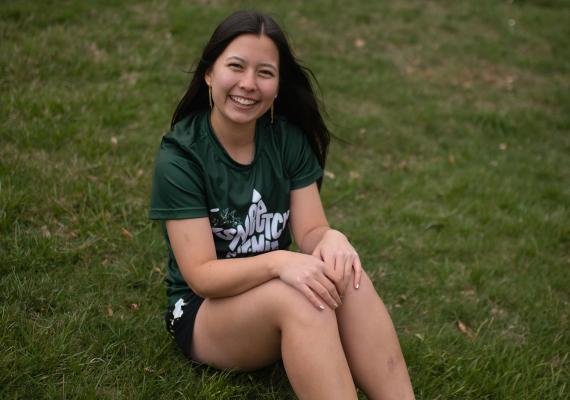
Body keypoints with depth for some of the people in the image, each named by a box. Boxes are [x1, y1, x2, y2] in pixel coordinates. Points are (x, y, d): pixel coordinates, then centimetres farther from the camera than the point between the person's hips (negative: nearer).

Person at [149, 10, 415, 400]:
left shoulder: (289, 138, -2)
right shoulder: (179, 156, -17)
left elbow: (310, 230, -6)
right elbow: (201, 275, -21)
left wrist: (331, 238, -31)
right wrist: (277, 262, -38)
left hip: (278, 300, 4)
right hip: (204, 312, -4)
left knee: (348, 278, -28)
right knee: (296, 295, -35)